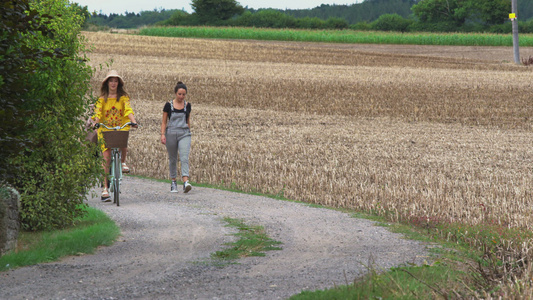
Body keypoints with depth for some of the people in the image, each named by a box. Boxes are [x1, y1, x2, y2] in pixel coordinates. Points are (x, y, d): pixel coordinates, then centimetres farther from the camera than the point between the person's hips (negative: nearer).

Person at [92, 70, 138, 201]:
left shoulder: (123, 97, 5)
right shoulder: (102, 98, 5)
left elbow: (128, 110, -8)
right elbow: (97, 112, -6)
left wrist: (133, 121, -25)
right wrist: (96, 122, -25)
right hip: (105, 130, 0)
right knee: (106, 157, -8)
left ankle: (123, 163, 0)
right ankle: (105, 188, -4)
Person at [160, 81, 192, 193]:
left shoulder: (187, 105, 7)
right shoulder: (168, 105, 0)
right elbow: (164, 121, 3)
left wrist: (188, 132, 21)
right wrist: (162, 134, -7)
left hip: (184, 134, 0)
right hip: (171, 133, 0)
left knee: (184, 158, -15)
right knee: (172, 159, 8)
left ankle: (185, 182, -27)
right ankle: (173, 182, 22)